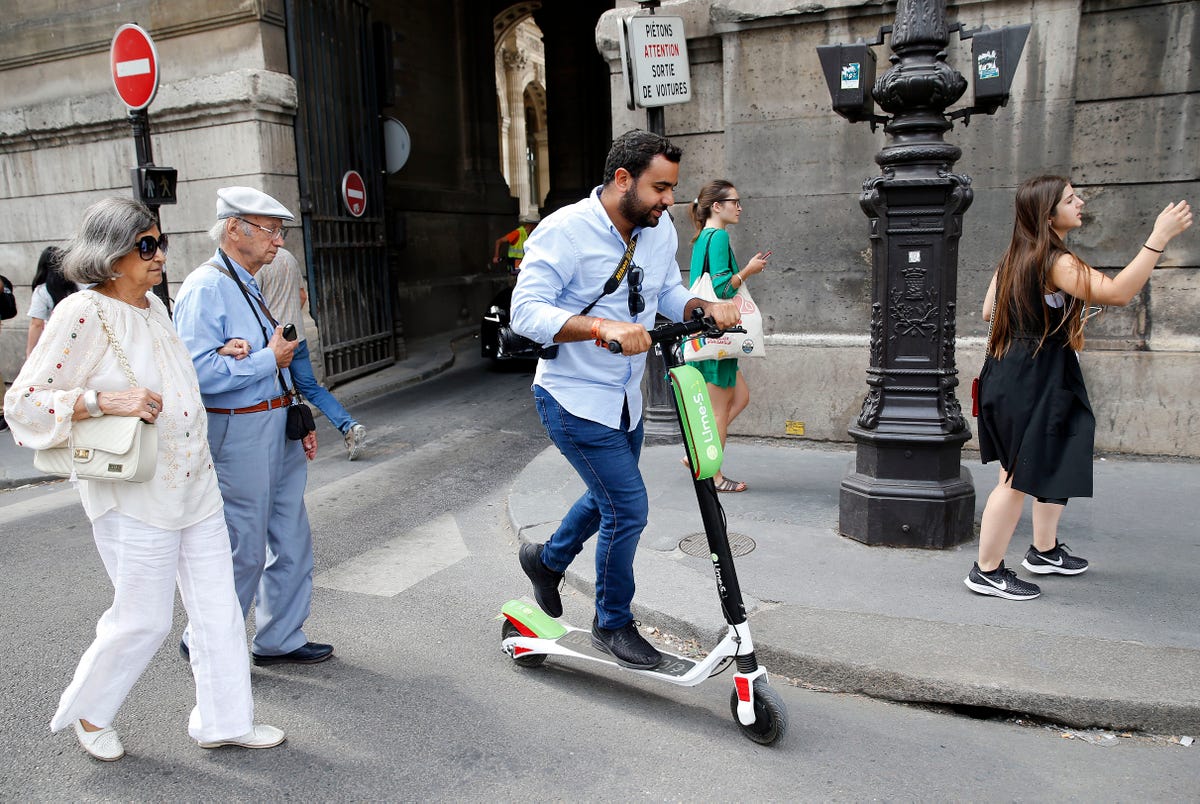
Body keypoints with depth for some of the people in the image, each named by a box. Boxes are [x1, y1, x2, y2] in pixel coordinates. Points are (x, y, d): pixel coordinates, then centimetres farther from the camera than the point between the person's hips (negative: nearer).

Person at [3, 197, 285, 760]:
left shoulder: (153, 305, 10)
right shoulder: (82, 314, -14)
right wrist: (105, 401, -26)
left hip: (194, 481, 8)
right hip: (134, 495, -7)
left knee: (218, 606, 10)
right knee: (144, 618, 4)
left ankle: (222, 720, 24)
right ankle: (88, 713, 33)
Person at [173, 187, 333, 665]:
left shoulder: (257, 287, 15)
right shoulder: (206, 288, -14)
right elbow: (198, 371, -25)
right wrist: (269, 359, -16)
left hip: (278, 429, 9)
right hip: (240, 433, -9)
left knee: (291, 540, 14)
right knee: (244, 549, 2)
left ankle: (279, 639, 28)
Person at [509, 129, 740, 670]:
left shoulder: (661, 231, 1)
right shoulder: (565, 230, -20)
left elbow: (669, 293, 14)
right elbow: (526, 311, -27)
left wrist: (705, 307, -8)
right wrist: (602, 327, -41)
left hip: (625, 398, 8)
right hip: (573, 398, -8)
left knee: (609, 497, 23)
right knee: (628, 508, -7)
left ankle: (547, 559, 51)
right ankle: (613, 625, 17)